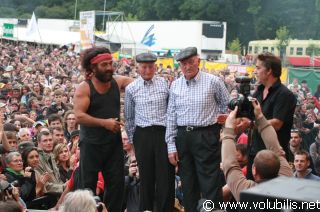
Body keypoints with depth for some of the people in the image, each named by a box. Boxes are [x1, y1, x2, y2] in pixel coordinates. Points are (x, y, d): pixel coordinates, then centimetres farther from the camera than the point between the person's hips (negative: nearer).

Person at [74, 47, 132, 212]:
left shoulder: (117, 82, 2)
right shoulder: (84, 88, -10)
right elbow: (79, 116, -17)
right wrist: (104, 122, -23)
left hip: (114, 143, 4)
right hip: (91, 144, -4)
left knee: (117, 183, 7)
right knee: (88, 185, 7)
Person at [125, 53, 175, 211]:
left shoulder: (165, 84, 2)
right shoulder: (131, 88, 5)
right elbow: (129, 117, 13)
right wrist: (131, 138, 13)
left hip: (164, 133, -1)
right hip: (142, 135, 1)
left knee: (165, 175, -1)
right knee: (146, 176, 8)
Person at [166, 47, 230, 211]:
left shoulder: (213, 82, -5)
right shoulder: (175, 85, 7)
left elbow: (227, 106, 8)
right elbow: (171, 116, 7)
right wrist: (171, 145, 3)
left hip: (206, 137, -4)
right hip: (182, 137, 4)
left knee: (210, 185, -3)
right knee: (188, 185, 13)